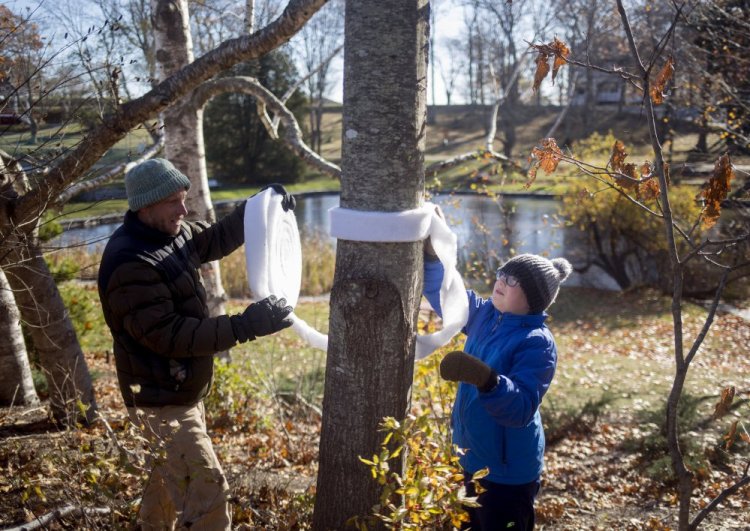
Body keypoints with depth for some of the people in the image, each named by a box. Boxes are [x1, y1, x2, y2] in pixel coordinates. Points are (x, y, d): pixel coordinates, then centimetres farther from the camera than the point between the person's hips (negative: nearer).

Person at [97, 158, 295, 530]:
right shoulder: (130, 266, -28)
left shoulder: (171, 234, 1)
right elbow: (169, 335, -31)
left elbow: (215, 239, 19)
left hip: (182, 390, 10)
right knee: (206, 488, -8)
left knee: (172, 471, 29)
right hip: (162, 400, -10)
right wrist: (245, 326, -35)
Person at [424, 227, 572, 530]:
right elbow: (444, 290, 5)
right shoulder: (484, 315, 0)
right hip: (471, 460, 8)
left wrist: (487, 379, -49)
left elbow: (521, 408, -32)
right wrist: (431, 251, -13)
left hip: (508, 472, -8)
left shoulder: (537, 343, -22)